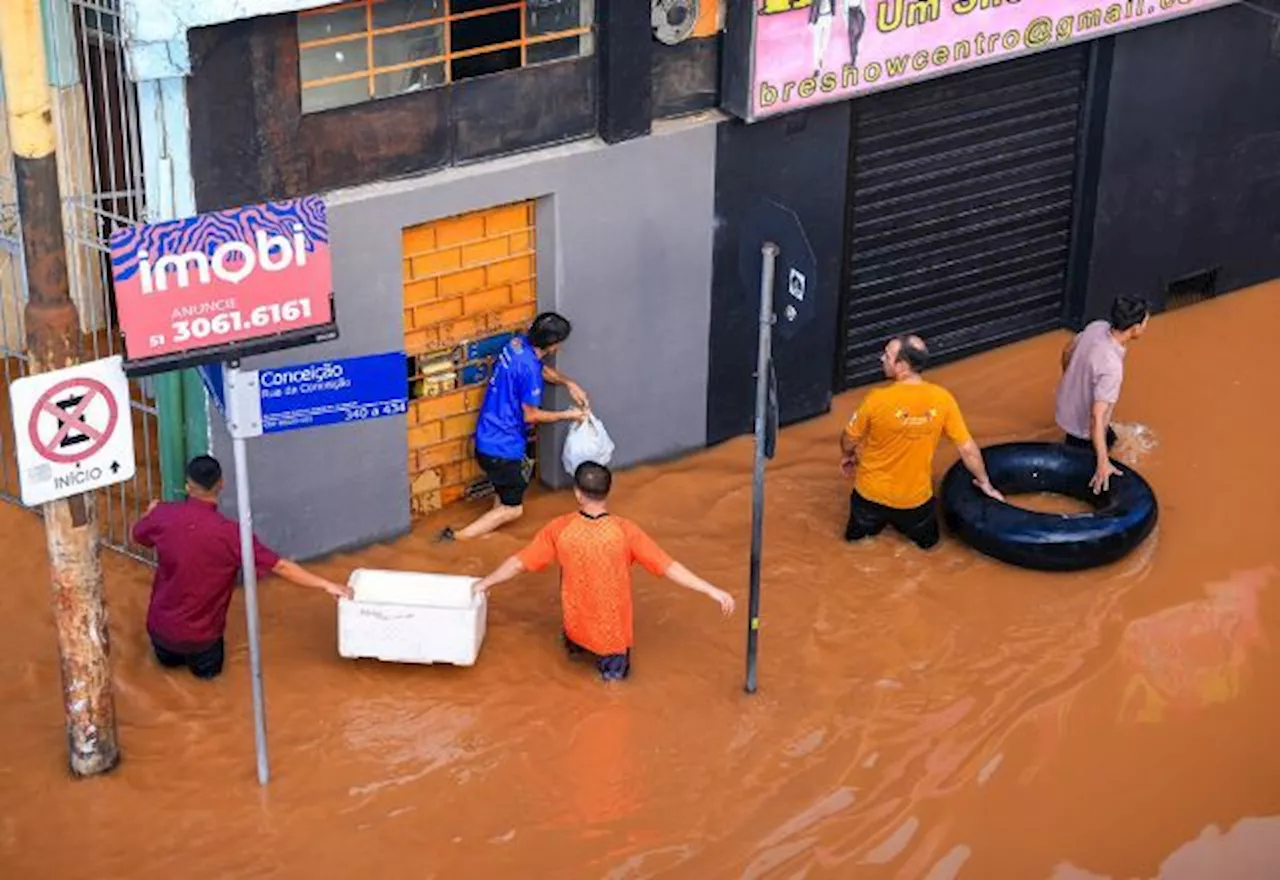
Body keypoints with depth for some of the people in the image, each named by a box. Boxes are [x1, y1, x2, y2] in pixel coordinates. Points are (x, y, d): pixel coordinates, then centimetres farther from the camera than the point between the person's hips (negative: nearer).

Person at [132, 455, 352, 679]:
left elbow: (138, 534, 10)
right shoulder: (229, 533, -23)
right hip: (200, 635, -3)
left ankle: (169, 651, 20)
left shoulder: (163, 516, -14)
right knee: (208, 667, 30)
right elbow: (280, 566, -20)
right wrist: (326, 585, -12)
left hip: (161, 625, 3)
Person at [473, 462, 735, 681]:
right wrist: (713, 591, -13)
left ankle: (576, 644, 22)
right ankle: (611, 658, 10)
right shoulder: (625, 531, -20)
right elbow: (668, 567, -19)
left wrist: (485, 584, 12)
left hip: (577, 629, 1)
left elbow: (519, 563, -4)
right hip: (613, 634, -1)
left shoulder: (559, 529, -15)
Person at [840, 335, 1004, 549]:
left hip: (873, 493, 0)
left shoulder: (878, 399, -24)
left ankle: (871, 522, 13)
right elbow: (968, 449, -8)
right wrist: (984, 483, 10)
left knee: (857, 533, 31)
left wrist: (848, 456, 17)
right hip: (915, 499, 0)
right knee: (926, 539, 30)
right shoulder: (942, 399, -18)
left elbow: (849, 439, -7)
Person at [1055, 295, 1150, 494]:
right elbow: (1097, 417, -41)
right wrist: (1103, 463, -41)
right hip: (1084, 426, -8)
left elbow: (1067, 351, 2)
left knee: (1110, 438, 32)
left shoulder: (1097, 327, -19)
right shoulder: (1112, 368, -41)